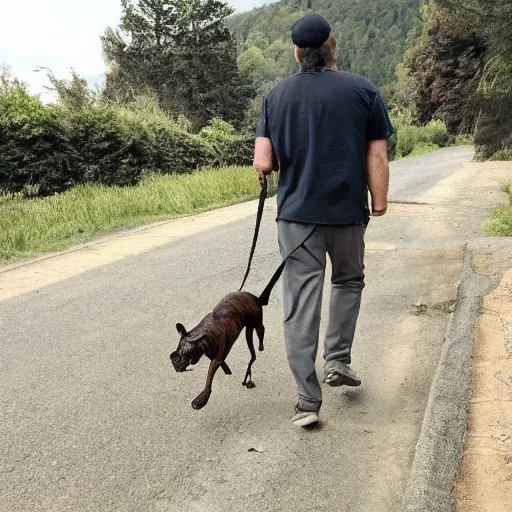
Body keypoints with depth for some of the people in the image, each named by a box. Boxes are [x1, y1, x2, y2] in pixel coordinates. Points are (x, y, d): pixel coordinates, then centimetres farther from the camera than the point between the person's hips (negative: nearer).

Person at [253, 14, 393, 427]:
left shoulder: (276, 96, 2)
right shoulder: (363, 91, -2)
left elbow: (263, 163, -4)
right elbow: (377, 157, -5)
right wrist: (379, 203, 5)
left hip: (296, 212, 1)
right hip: (348, 211, 0)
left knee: (301, 304, 2)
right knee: (349, 281, 25)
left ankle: (308, 401, 2)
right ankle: (338, 359, 21)